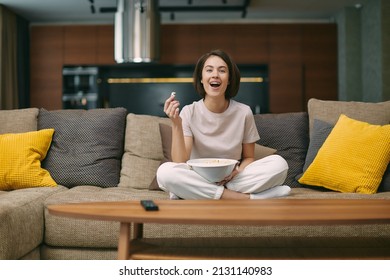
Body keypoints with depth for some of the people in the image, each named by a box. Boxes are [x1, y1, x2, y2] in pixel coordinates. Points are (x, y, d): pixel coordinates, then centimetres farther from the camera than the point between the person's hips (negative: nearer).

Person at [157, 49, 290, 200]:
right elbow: (180, 163, -13)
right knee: (165, 172, -32)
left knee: (279, 163, -21)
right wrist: (176, 124, -24)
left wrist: (237, 171, -14)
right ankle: (246, 198, -26)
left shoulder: (244, 112, -2)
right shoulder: (189, 112, -4)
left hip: (232, 179, 1)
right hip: (198, 180, -1)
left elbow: (249, 158, 9)